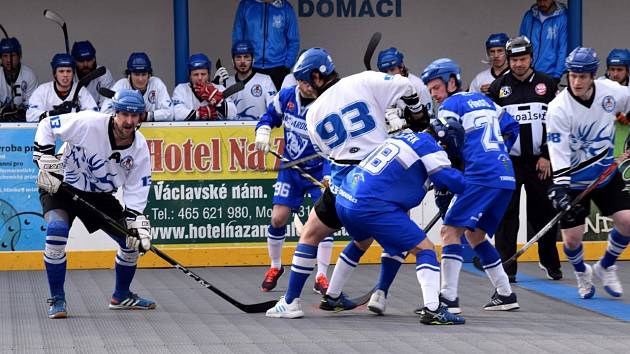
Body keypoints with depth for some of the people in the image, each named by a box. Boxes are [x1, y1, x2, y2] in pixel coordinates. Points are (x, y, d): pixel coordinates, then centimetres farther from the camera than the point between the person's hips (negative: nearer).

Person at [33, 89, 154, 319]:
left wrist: (135, 221, -23)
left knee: (134, 240, -1)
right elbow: (47, 125, -15)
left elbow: (136, 189, -9)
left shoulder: (139, 149, -12)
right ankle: (57, 299, -18)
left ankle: (121, 296, 25)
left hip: (100, 196, 5)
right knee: (57, 228, -32)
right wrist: (45, 159, -23)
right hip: (61, 187, -5)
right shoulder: (88, 123, -26)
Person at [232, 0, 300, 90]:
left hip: (277, 69, 0)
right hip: (250, 69, 0)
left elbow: (293, 42, 7)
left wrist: (287, 65, -3)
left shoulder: (286, 8, 2)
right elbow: (237, 38, 7)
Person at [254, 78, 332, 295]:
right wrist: (263, 132, -10)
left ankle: (321, 277, -6)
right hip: (291, 168, 3)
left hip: (319, 170, -3)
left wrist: (329, 177, -38)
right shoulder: (285, 97, -9)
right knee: (278, 218, -1)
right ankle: (275, 267, 24)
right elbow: (270, 116, 11)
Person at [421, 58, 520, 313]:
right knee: (474, 234, 18)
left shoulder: (450, 106, 0)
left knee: (450, 230, -9)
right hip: (505, 176, 8)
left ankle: (449, 297, -18)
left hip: (481, 176, -8)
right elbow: (511, 129, 28)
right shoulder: (483, 100, 23)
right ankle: (505, 294, 16)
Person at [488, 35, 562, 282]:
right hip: (509, 160, 0)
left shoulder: (547, 84, 4)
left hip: (540, 161, 0)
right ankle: (506, 267, -1)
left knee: (544, 213, 6)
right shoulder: (499, 87, 4)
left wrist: (547, 156, -3)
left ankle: (550, 263, 22)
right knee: (507, 214, -4)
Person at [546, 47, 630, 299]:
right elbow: (559, 153, -25)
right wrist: (560, 187, -34)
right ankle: (582, 274, 28)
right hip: (573, 178, -3)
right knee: (572, 237, -6)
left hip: (606, 172, 3)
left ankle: (605, 268, 17)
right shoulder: (558, 108, -23)